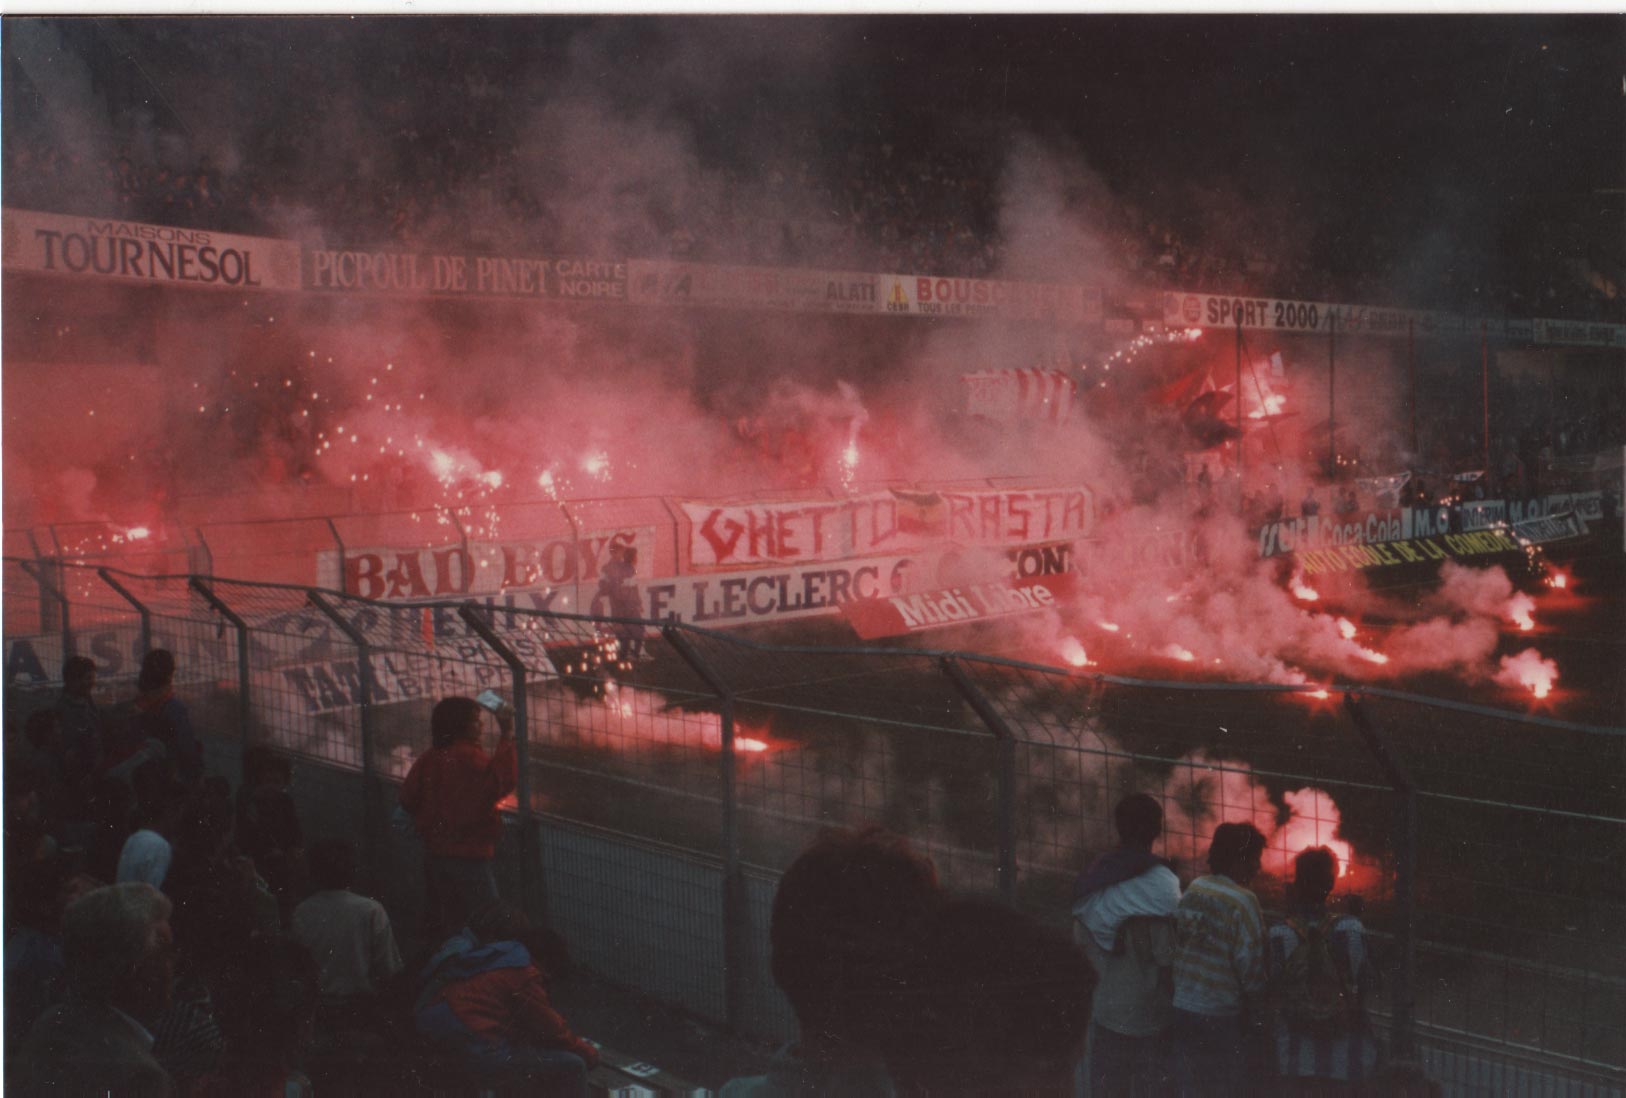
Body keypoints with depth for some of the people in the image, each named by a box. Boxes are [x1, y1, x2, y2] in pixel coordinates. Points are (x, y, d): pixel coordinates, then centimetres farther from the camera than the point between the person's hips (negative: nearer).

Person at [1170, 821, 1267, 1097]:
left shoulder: (1191, 891, 1)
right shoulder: (1243, 901, -17)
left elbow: (1177, 947, 4)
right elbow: (1251, 969, -16)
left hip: (1183, 1010, 6)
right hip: (1222, 1019, -6)